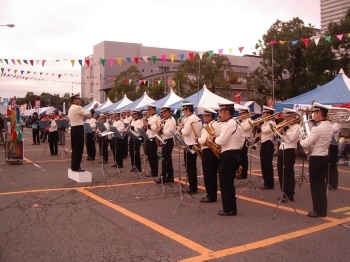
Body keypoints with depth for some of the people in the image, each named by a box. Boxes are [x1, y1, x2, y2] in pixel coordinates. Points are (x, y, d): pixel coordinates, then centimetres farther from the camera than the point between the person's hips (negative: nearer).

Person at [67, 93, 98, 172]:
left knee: (75, 148, 14)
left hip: (73, 129, 10)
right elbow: (88, 113, -20)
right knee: (79, 148, -5)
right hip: (78, 129, -10)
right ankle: (76, 167, -2)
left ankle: (73, 166, 19)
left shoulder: (71, 108, 18)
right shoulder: (77, 108, -15)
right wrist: (94, 108, -9)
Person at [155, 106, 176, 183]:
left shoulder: (171, 120, -16)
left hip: (168, 141, -10)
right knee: (168, 159, 12)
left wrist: (161, 130, -17)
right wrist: (160, 129, -3)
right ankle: (170, 177, 18)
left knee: (165, 159, -5)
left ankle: (163, 177, 1)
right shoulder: (166, 120, 14)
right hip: (165, 141, 10)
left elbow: (169, 133, -25)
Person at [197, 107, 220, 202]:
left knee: (208, 175, -1)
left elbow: (202, 141, -23)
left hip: (208, 152, -10)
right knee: (212, 174, 15)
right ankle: (212, 194, 23)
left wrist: (197, 139, -2)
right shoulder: (216, 124, 13)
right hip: (214, 151, 10)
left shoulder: (209, 126, -18)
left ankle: (211, 196, 6)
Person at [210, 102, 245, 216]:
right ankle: (231, 208, 22)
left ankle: (228, 209, 5)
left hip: (229, 156, -10)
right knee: (228, 183, 16)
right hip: (234, 154, 10)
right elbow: (242, 138, 21)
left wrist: (214, 139, -4)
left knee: (225, 183, -2)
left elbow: (221, 141, -23)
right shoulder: (234, 122, 15)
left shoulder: (229, 124, -17)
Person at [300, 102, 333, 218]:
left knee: (316, 185, 1)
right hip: (325, 157, 9)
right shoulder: (329, 126, 8)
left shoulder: (318, 127, -22)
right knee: (321, 184, 16)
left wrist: (301, 141, 0)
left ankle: (319, 210, 8)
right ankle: (322, 209, 23)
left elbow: (306, 144, -20)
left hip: (316, 159, -9)